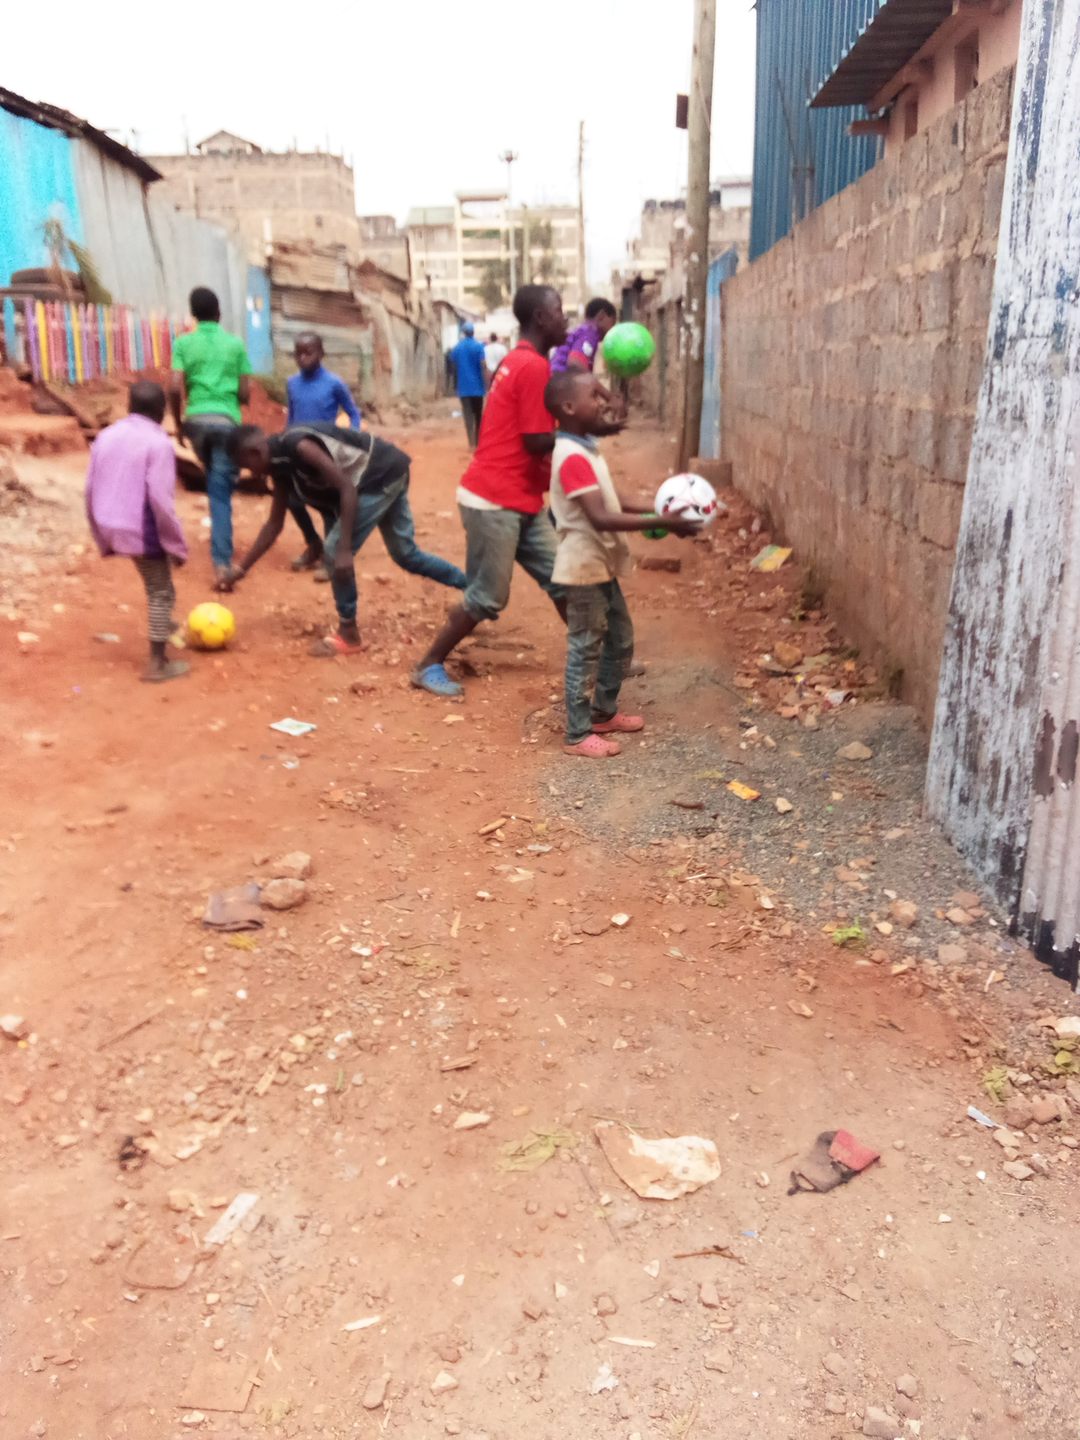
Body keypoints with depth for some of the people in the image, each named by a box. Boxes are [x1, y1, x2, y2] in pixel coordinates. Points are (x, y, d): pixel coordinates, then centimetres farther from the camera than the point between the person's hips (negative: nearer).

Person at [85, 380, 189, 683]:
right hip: (143, 530, -7)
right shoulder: (158, 442, -13)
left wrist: (103, 537, 19)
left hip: (111, 527, 7)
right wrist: (177, 545, -10)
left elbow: (91, 490, 10)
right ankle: (157, 663, 7)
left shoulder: (106, 436, 7)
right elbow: (161, 500, -19)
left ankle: (162, 625, 45)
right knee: (161, 593, 5)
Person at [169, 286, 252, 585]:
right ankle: (221, 561, -14)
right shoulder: (235, 343, 6)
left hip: (197, 419, 2)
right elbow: (245, 393, 5)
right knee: (221, 491, -3)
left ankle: (222, 550, 32)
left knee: (215, 482, 27)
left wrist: (178, 421, 10)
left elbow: (175, 388, -4)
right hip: (227, 420, -2)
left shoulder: (184, 343, 6)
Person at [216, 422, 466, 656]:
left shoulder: (298, 446, -24)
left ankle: (349, 635, 3)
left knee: (335, 551, -10)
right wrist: (240, 569, 12)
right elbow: (274, 525, 13)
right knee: (406, 554, 18)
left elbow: (348, 488, -25)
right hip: (388, 476, 10)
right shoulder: (280, 467, 6)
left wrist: (344, 550, -27)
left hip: (383, 474, -10)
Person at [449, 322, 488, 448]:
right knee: (479, 416, 12)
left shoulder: (456, 348, 4)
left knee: (468, 416, 1)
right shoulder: (478, 346, -6)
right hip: (477, 386, -2)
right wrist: (487, 385, -10)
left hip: (463, 388, 2)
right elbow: (483, 367, -12)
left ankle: (472, 443, -6)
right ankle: (478, 442, 18)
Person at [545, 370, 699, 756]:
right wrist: (661, 523, -30)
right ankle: (578, 734, 11)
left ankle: (604, 713, 34)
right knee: (585, 649, 0)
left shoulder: (586, 449, 11)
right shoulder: (573, 457, -22)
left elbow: (611, 503, 18)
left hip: (602, 566, 10)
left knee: (620, 641, 19)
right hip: (584, 568, -10)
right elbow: (601, 518, -29)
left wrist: (654, 511, 6)